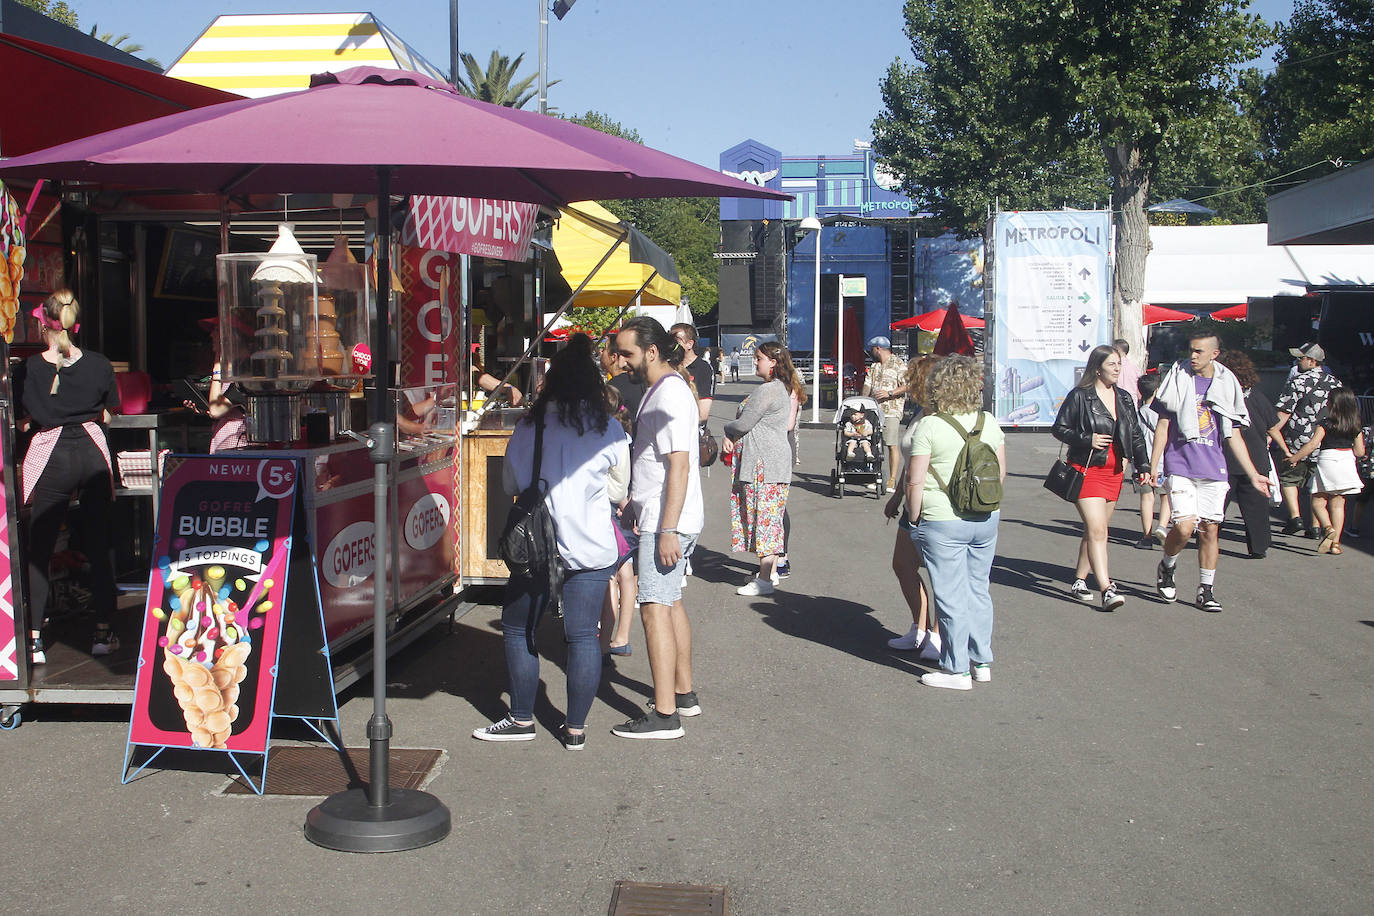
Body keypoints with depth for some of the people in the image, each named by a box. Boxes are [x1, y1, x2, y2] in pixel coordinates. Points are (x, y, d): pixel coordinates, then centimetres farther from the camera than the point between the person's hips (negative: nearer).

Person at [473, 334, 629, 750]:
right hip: (591, 548, 0)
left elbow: (510, 484, 10)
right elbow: (619, 490, 8)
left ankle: (522, 720, 19)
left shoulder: (529, 426, 0)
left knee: (517, 628, 14)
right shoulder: (610, 431, -3)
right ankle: (576, 728, 12)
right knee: (582, 635, 7)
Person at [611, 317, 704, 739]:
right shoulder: (662, 388, 14)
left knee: (655, 608, -10)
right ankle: (683, 693, 30)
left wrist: (668, 530, -26)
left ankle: (665, 715, -10)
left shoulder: (670, 394, -18)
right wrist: (634, 500, 28)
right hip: (664, 519, 11)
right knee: (671, 602, 18)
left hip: (666, 522, -11)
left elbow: (679, 465, -24)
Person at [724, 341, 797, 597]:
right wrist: (730, 438, 3)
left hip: (764, 463, -11)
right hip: (774, 461, 11)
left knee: (763, 517, -7)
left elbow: (744, 423, -16)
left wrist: (728, 429, 5)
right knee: (770, 518, 14)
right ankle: (771, 572, 22)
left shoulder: (767, 391, -17)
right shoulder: (781, 389, 17)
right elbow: (749, 420, 17)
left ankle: (765, 580, -4)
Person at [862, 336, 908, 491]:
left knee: (892, 445, -9)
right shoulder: (874, 366, 21)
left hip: (891, 411, -7)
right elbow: (868, 385, 20)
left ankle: (892, 480, -7)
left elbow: (906, 386, -9)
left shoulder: (899, 365, -1)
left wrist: (890, 393, -21)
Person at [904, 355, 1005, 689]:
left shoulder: (928, 426, -13)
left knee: (951, 596, 3)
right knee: (978, 589, 16)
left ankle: (957, 669, 10)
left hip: (943, 522, -6)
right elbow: (1000, 472, 10)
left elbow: (915, 480, -14)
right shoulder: (989, 422, 3)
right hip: (987, 518, 6)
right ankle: (982, 661, 25)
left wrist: (915, 519, -3)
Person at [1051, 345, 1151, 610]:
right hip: (1087, 470, -6)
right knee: (1097, 530, -14)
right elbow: (1059, 428, -4)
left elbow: (1135, 436, 18)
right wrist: (1087, 440, -16)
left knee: (1095, 530, 11)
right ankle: (1107, 590, -19)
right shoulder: (1079, 396, -5)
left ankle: (1079, 580, 23)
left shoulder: (1124, 399, 13)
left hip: (1113, 473, 6)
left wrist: (1143, 466, 8)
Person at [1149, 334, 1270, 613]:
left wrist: (1253, 475, 10)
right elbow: (1163, 426, 3)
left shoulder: (1226, 385, 9)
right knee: (1184, 527, -15)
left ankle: (1206, 590, 14)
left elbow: (1232, 436, 13)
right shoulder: (1178, 379, 1)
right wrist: (1153, 465, -4)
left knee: (1209, 529, 3)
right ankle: (1167, 567, 14)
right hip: (1180, 466, -3)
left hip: (1214, 470, 3)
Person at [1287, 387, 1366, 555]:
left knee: (1318, 502, 4)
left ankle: (1328, 529, -21)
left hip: (1327, 461, -5)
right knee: (1338, 504, 9)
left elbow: (1313, 444, -15)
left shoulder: (1325, 423, -9)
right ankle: (1335, 542, 5)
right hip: (1347, 463, 5)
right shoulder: (1356, 427, 4)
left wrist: (1294, 458, -6)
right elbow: (1359, 452, 6)